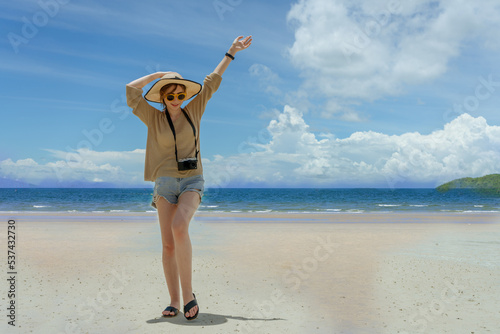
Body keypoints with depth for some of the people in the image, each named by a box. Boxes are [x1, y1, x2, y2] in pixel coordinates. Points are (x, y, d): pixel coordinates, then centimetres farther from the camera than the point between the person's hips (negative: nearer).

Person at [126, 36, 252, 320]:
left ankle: (188, 294, -19)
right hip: (165, 183, 2)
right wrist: (159, 75, 6)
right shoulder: (154, 118, 6)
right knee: (168, 244, -3)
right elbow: (131, 91, -2)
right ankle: (174, 302, 5)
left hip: (192, 182, -1)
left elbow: (212, 82, 11)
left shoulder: (193, 111, 7)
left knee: (179, 227, -27)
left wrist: (231, 52, 16)